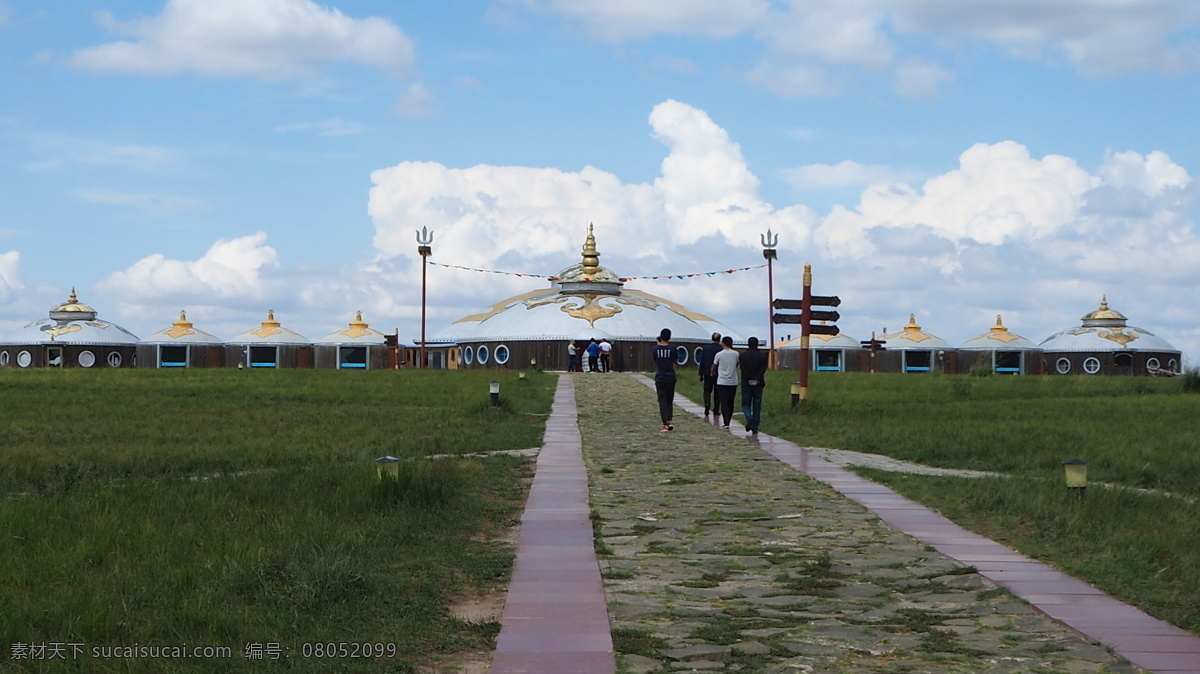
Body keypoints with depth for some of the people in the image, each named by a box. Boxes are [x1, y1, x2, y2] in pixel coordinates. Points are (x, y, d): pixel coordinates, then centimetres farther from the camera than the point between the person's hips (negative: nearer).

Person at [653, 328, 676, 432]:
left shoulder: (656, 348, -5)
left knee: (662, 401, 2)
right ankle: (670, 420, 2)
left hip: (660, 377, -1)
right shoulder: (672, 349, -5)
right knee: (670, 400, 14)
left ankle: (665, 424, -6)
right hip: (671, 377, 1)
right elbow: (674, 364, 2)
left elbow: (655, 362, 8)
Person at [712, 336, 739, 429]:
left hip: (722, 382, -3)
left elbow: (714, 366, 11)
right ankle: (727, 422, 17)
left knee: (724, 403, -4)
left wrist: (713, 373, 33)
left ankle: (726, 423, -14)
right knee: (730, 403, 12)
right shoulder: (736, 354, 0)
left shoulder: (719, 355, -5)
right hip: (733, 382, 3)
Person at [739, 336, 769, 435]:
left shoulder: (742, 355, -1)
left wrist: (749, 380, -9)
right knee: (757, 406, 5)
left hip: (746, 383, -1)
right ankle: (755, 428, 2)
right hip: (758, 384, 1)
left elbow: (742, 368, -10)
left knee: (746, 404, 9)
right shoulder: (762, 355, 3)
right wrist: (757, 379, -12)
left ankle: (749, 417, -20)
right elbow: (763, 369, -8)